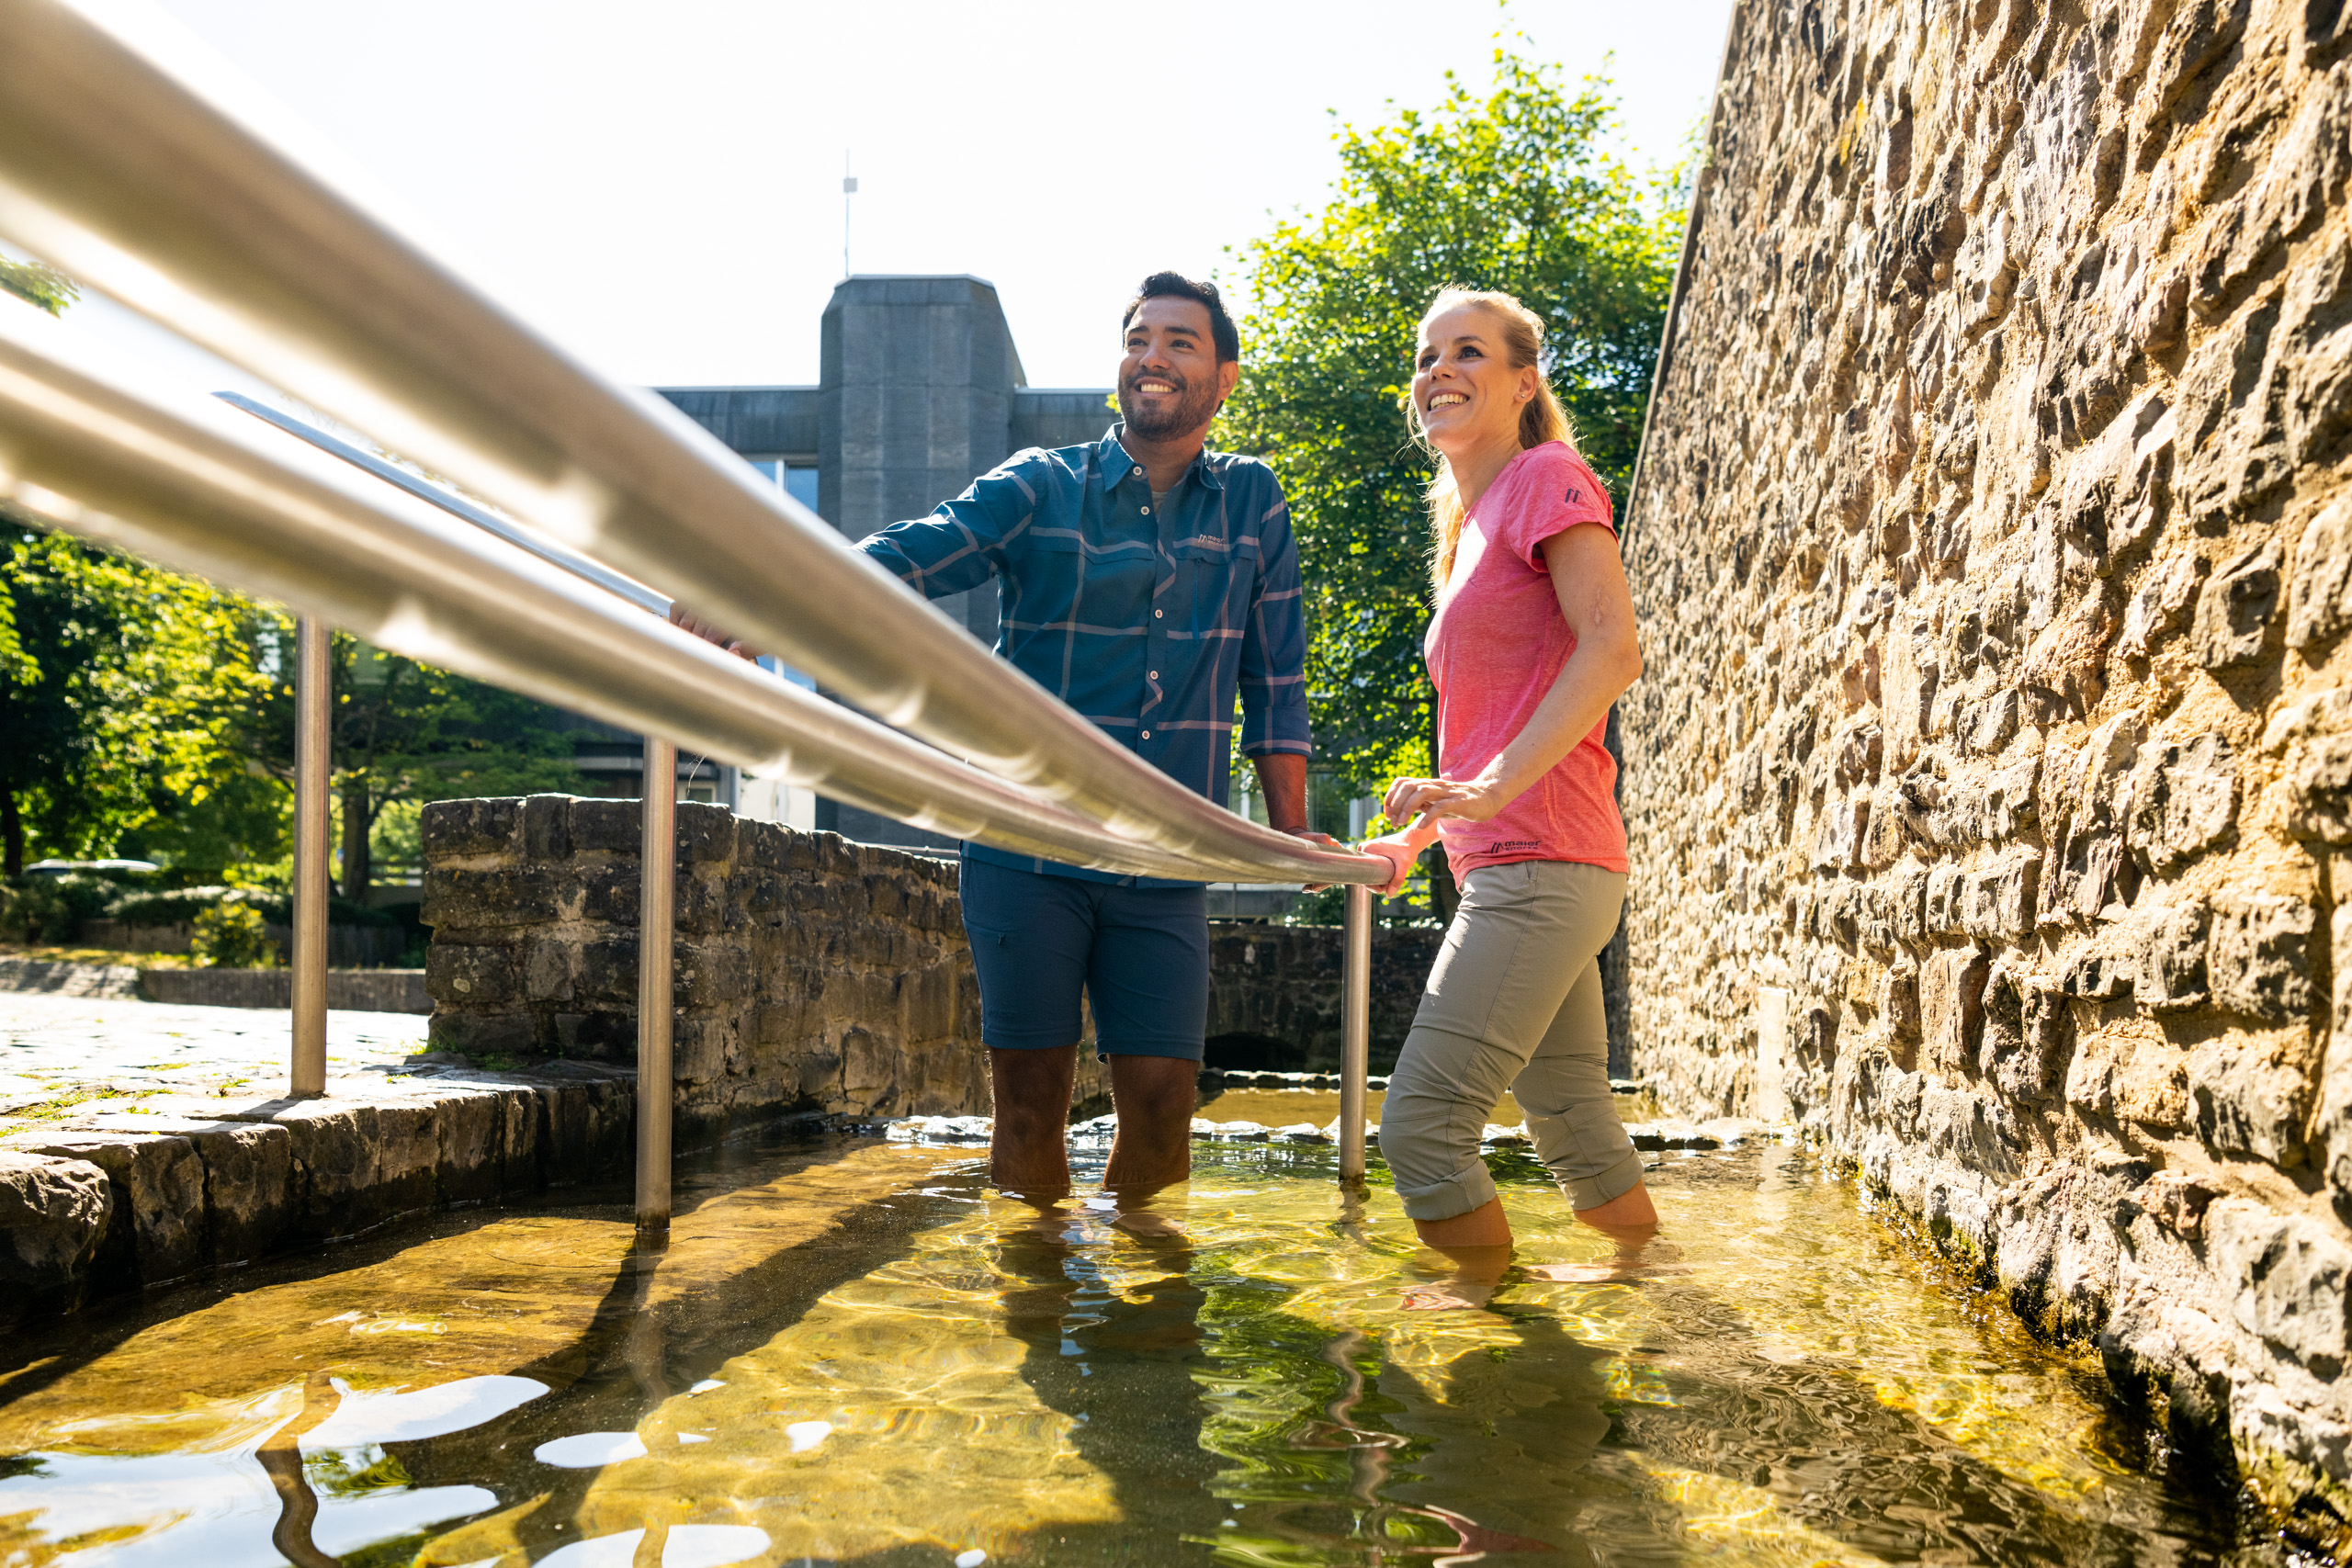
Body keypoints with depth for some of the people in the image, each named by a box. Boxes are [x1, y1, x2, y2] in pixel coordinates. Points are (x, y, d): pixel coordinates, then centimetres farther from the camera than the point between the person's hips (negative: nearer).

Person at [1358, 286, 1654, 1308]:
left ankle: (1487, 1295, 5)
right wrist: (1420, 835, 19)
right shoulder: (1470, 523, 21)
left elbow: (1612, 648, -18)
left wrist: (1491, 789, -25)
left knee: (1420, 1123, -10)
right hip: (1513, 871, 9)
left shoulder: (1548, 477, -4)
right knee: (1571, 1122, 16)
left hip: (1541, 866, -9)